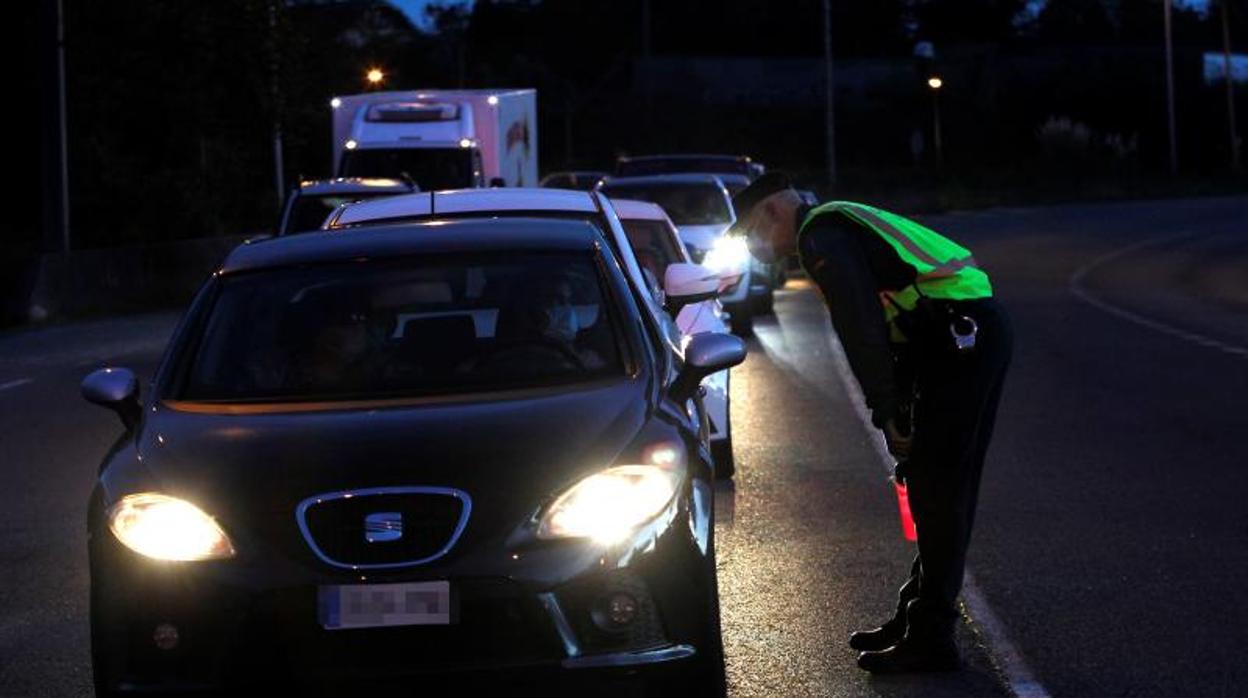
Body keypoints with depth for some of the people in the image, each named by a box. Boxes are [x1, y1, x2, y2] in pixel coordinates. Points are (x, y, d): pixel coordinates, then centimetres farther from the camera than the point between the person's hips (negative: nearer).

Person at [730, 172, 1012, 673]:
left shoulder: (820, 236, -5)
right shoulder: (842, 226, 27)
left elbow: (862, 330, -15)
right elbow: (876, 324, 27)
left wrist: (888, 413, -10)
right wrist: (898, 412, 23)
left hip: (960, 340, -10)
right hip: (978, 335, 10)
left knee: (936, 491, -6)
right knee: (943, 490, 15)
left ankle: (930, 640, -2)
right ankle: (916, 619, 23)